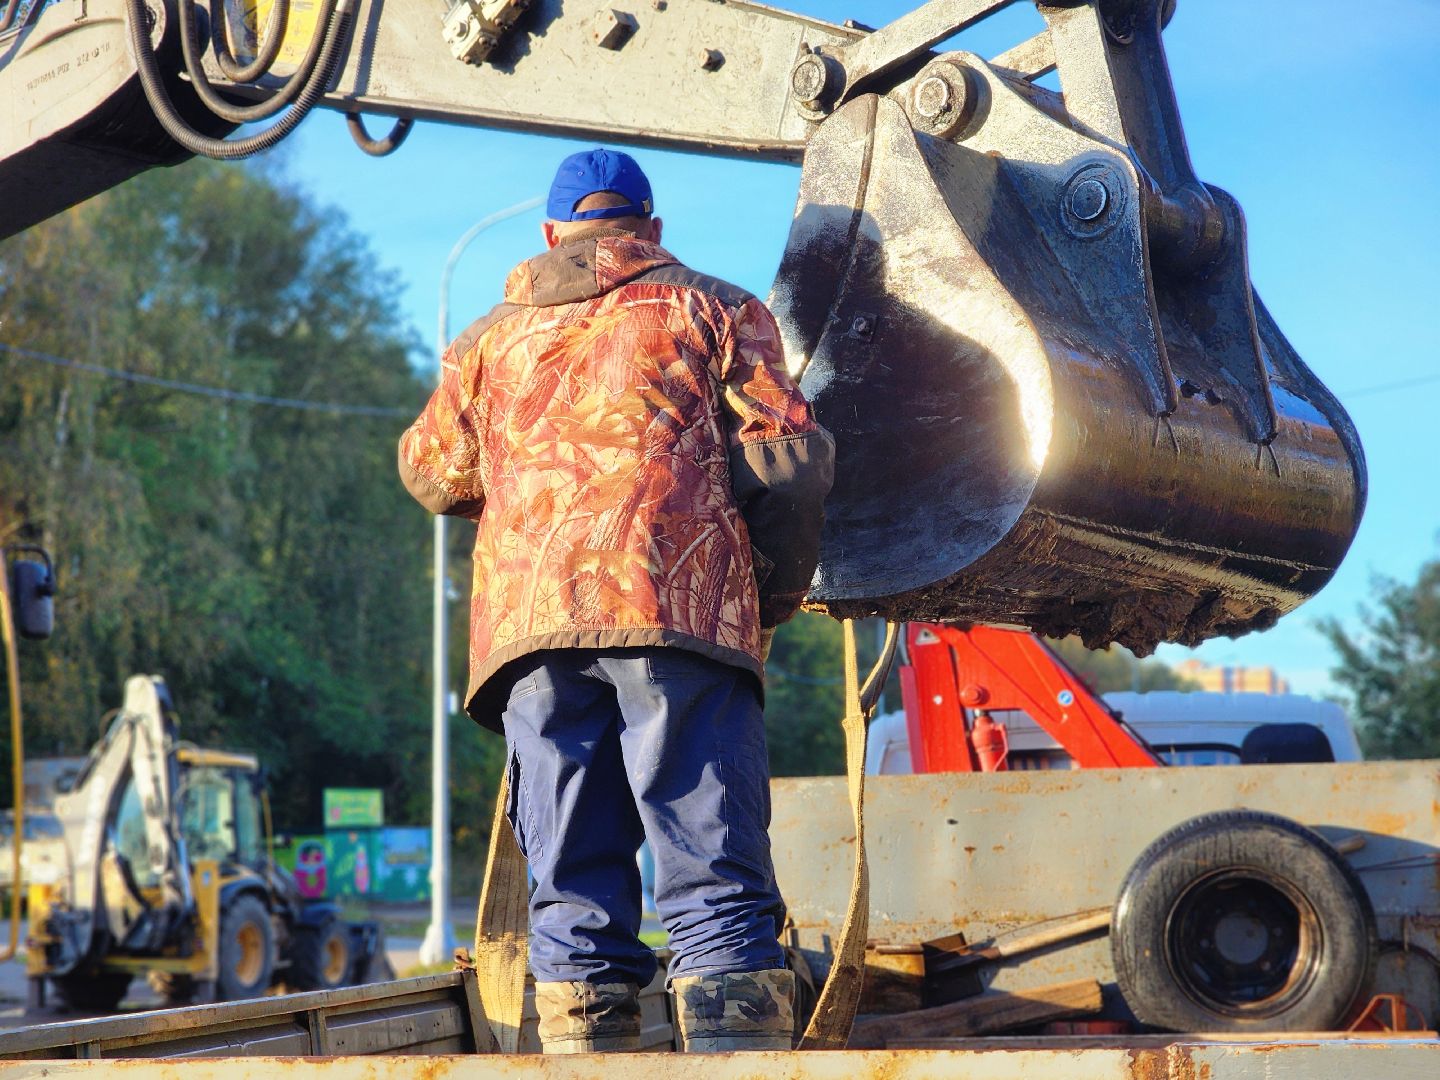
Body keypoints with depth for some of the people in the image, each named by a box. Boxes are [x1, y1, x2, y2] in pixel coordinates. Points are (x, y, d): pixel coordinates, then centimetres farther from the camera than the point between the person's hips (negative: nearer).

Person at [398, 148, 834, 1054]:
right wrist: (774, 596, 18)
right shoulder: (713, 310, 15)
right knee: (717, 880, -5)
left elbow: (431, 474, 35)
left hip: (529, 620, 3)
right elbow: (788, 462, 6)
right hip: (681, 604, -3)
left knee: (573, 890, 5)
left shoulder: (492, 339, 25)